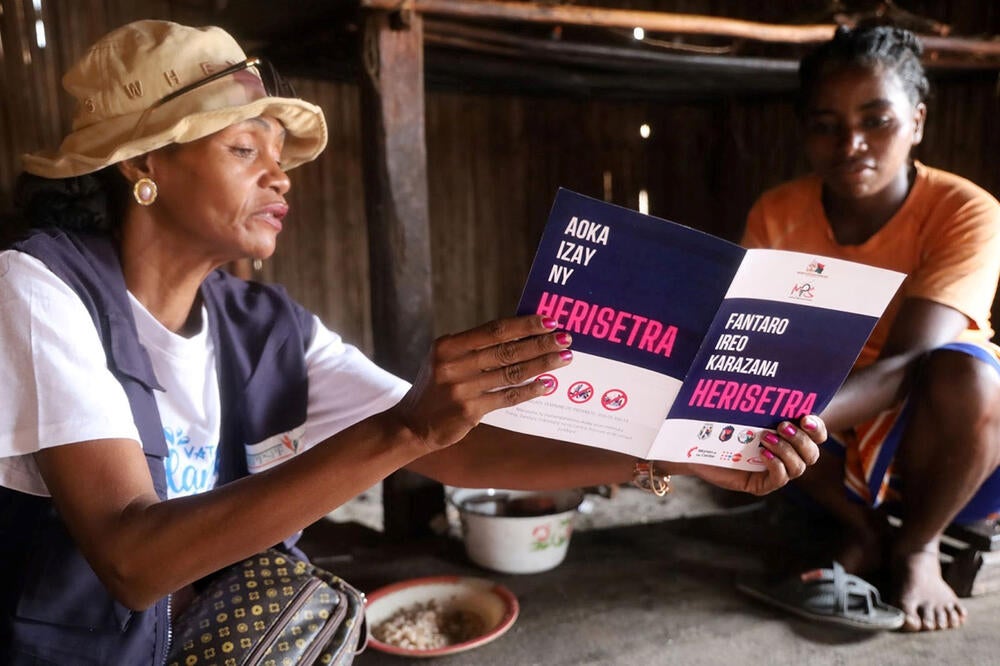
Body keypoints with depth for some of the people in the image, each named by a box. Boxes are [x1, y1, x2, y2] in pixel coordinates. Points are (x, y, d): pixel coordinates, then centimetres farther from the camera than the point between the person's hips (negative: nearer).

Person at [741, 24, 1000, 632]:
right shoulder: (778, 215, -12)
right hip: (838, 446, 3)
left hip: (943, 443, -2)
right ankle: (865, 530, -2)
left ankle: (918, 546, -6)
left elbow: (907, 366, -35)